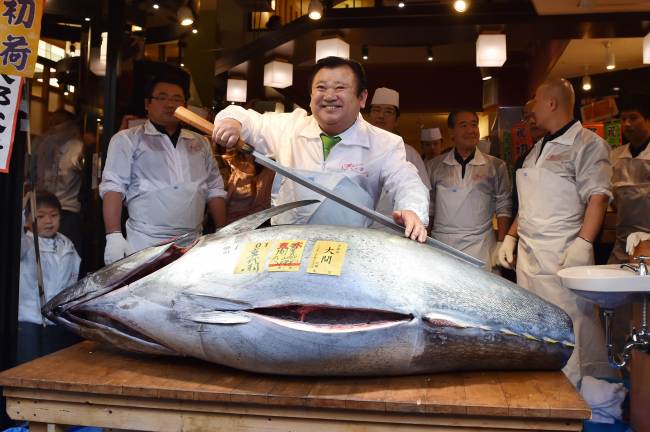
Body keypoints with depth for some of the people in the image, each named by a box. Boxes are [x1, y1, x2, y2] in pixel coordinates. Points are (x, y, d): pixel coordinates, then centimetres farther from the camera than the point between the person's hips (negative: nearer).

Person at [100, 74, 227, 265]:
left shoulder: (200, 143, 16)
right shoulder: (127, 140, 3)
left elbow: (214, 190, 16)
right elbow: (113, 187, -5)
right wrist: (114, 235, -15)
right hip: (145, 247, -3)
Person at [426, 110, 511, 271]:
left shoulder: (496, 166, 5)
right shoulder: (434, 166, 9)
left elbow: (503, 208, 5)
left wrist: (501, 245, -1)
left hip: (480, 250, -1)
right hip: (441, 246, 1)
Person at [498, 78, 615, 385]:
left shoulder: (587, 144, -3)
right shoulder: (538, 149, 22)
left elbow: (597, 197, -12)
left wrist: (583, 244, -22)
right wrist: (511, 237, 18)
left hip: (564, 256, -8)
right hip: (529, 254, 8)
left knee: (573, 325, -9)